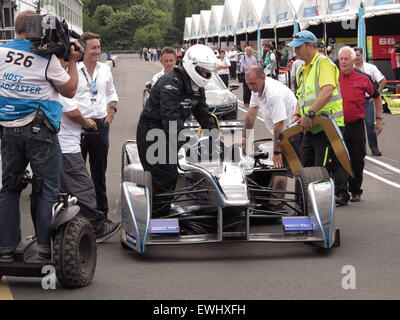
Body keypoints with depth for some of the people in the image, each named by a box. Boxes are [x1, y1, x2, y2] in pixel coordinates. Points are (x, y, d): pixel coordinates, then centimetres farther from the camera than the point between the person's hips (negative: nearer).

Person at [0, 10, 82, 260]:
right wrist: (73, 62, 10)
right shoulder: (47, 58, -11)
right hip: (39, 129, -5)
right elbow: (70, 91, -1)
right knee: (48, 188, 4)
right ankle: (45, 247, 1)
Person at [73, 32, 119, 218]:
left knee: (99, 171, 13)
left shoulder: (105, 69, 10)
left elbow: (111, 94, 21)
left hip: (100, 125, 5)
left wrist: (111, 113, 7)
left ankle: (102, 210, 22)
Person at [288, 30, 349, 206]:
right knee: (307, 164, 12)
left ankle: (341, 194, 4)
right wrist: (298, 114, 5)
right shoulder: (301, 69, 18)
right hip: (311, 126, 9)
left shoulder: (323, 63, -11)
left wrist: (309, 114, -30)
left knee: (324, 164, -7)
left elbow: (327, 91, -26)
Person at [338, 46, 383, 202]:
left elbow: (376, 97, 12)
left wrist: (379, 119, 11)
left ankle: (355, 191, 19)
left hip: (356, 125, 0)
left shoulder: (363, 79, -1)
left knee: (357, 160, 5)